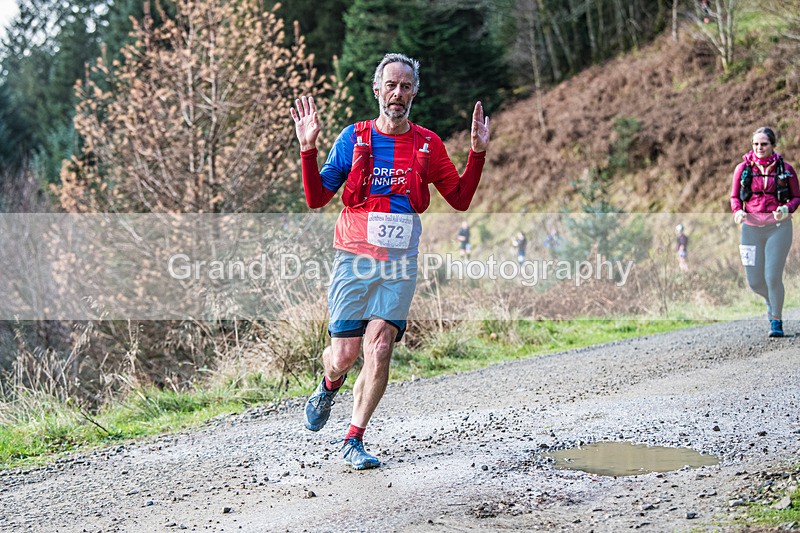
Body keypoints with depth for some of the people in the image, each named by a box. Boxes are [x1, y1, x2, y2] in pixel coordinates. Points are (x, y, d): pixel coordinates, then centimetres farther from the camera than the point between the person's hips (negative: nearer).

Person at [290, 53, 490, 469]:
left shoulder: (428, 144, 7)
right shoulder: (353, 138, 3)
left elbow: (461, 199, 11)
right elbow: (316, 198, 3)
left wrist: (477, 152, 0)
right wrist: (308, 149, -9)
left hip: (400, 264, 1)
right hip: (354, 259, -1)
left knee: (379, 349, -11)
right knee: (344, 355, -3)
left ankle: (354, 440, 1)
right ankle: (330, 386, 35)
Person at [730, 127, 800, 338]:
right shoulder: (743, 168, 2)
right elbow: (734, 196, 9)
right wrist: (737, 211, -12)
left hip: (778, 227, -2)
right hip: (751, 227, 2)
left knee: (773, 277, -10)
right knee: (754, 282, 3)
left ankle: (776, 320, 11)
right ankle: (771, 300, 39)